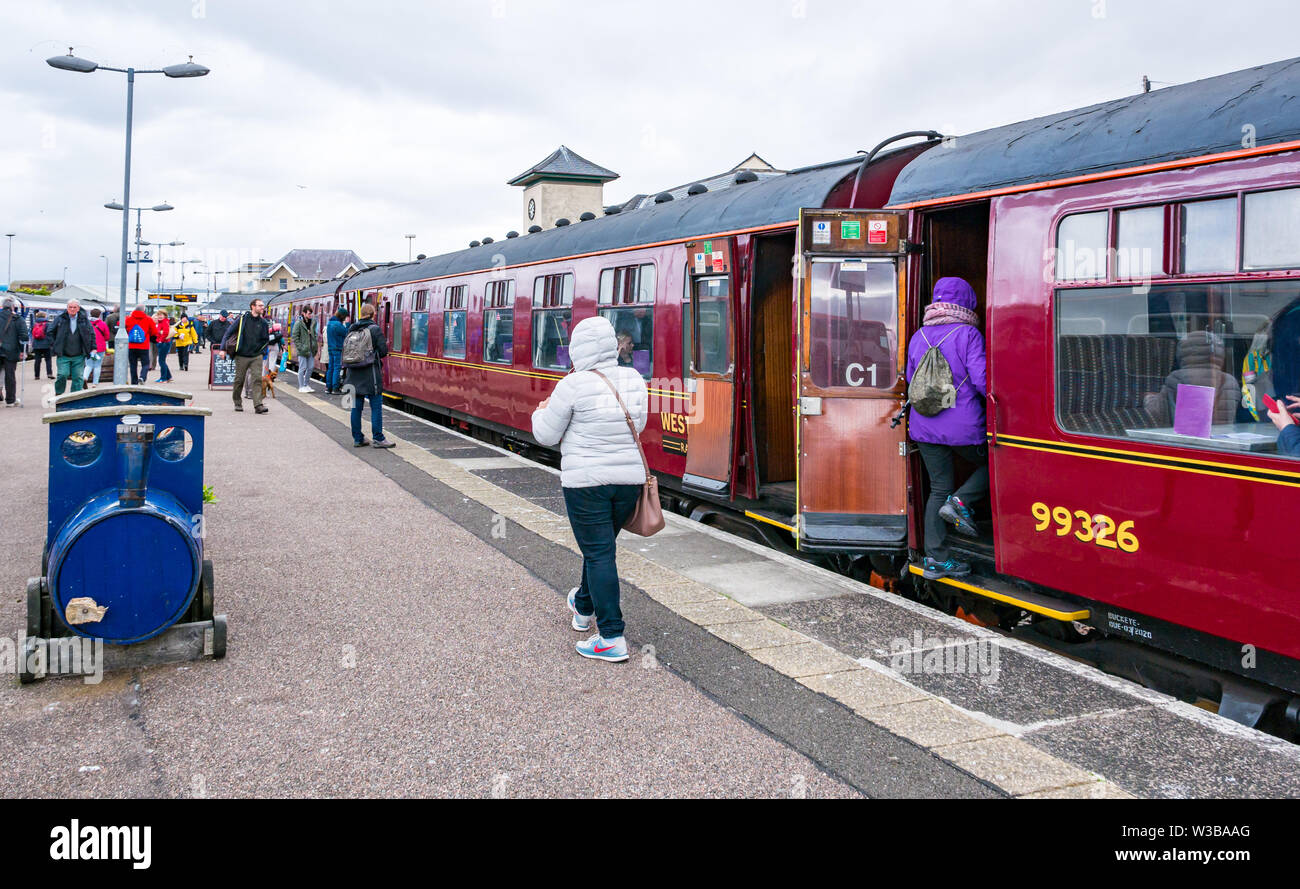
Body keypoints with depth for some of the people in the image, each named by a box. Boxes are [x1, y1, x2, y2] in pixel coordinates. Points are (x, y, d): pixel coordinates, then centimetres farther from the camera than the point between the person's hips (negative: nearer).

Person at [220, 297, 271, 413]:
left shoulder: (263, 322, 6)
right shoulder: (243, 318, -3)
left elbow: (266, 339, 18)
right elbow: (229, 333, -1)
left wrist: (260, 350, 5)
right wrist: (223, 349, -7)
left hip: (256, 357, 2)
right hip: (241, 356, -1)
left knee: (257, 379, -10)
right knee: (239, 380, 7)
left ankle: (258, 405, -14)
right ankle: (237, 403, 24)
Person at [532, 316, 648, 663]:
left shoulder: (573, 386, -14)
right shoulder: (633, 380, 2)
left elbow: (547, 436, -5)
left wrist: (541, 413, 16)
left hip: (586, 481, -6)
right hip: (628, 477, 6)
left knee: (598, 553, -2)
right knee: (601, 546, 22)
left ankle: (612, 639, -3)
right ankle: (583, 608, 44)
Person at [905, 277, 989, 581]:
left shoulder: (919, 336, 7)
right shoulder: (967, 335, -10)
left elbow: (911, 381, 14)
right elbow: (982, 381, -15)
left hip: (924, 427, 5)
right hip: (963, 427, -5)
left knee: (938, 489, 11)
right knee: (991, 465, 21)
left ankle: (936, 559, 10)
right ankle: (961, 501, -3)